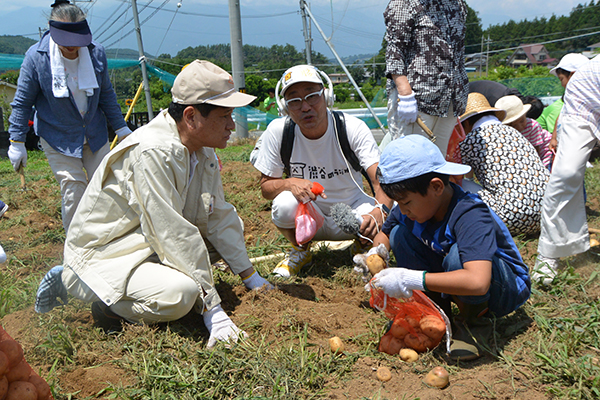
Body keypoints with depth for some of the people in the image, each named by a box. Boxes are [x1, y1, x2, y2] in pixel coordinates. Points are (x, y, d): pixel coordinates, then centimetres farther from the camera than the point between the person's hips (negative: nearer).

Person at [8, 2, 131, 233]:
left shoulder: (96, 53, -6)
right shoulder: (36, 56, -13)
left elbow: (106, 94, 9)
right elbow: (22, 102, -3)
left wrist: (121, 127, 11)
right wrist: (17, 142, -2)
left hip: (95, 134, 3)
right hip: (58, 138, -3)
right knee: (73, 194, -9)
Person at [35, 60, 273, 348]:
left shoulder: (203, 151, -1)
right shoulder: (152, 152, -28)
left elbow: (219, 217, 4)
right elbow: (172, 233, -30)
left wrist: (252, 278, 2)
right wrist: (212, 310, -27)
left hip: (152, 246, 9)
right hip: (102, 256, -9)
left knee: (232, 228, 4)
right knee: (180, 293, -33)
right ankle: (110, 303, -3)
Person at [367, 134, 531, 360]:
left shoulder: (471, 217, -36)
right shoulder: (415, 204, -14)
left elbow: (477, 282, -50)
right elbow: (384, 234, 5)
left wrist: (411, 280, -46)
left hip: (507, 286, -6)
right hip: (453, 283, 6)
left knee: (458, 255, -39)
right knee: (400, 235, -12)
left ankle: (475, 322, -9)